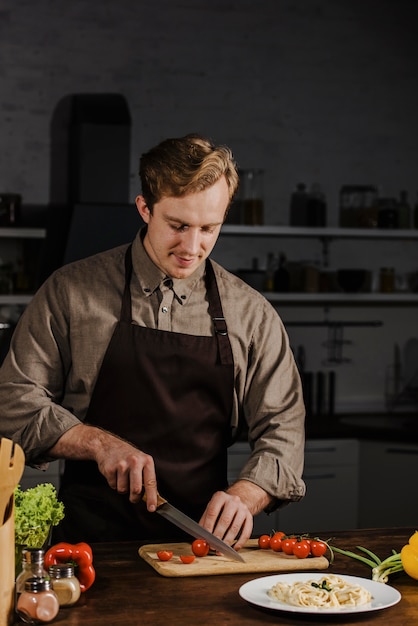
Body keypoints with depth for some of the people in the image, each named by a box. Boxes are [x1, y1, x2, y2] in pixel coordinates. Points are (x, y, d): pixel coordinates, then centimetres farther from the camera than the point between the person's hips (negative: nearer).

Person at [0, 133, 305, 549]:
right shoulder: (70, 292, 3)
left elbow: (280, 428, 8)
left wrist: (244, 496, -11)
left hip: (203, 533, 2)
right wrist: (100, 444, -11)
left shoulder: (252, 315, 8)